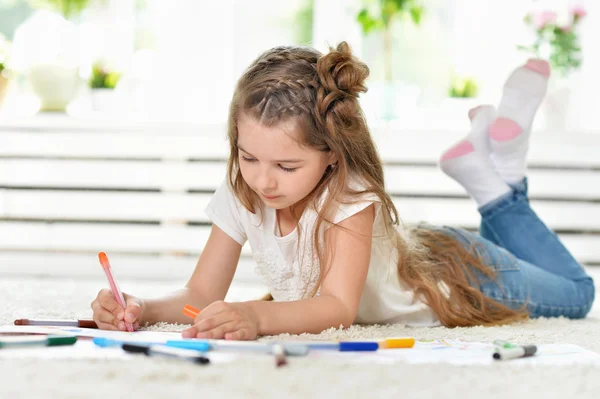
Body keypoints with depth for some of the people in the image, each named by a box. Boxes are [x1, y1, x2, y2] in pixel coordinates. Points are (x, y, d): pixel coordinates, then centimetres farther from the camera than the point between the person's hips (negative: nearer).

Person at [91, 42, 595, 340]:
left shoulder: (351, 196, -44)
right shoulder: (240, 196, -29)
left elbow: (339, 308, -53)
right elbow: (202, 296, -27)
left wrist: (257, 317, -72)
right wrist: (142, 308, -49)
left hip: (448, 274, -5)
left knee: (575, 293, 25)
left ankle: (499, 181, 30)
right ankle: (494, 174, 39)